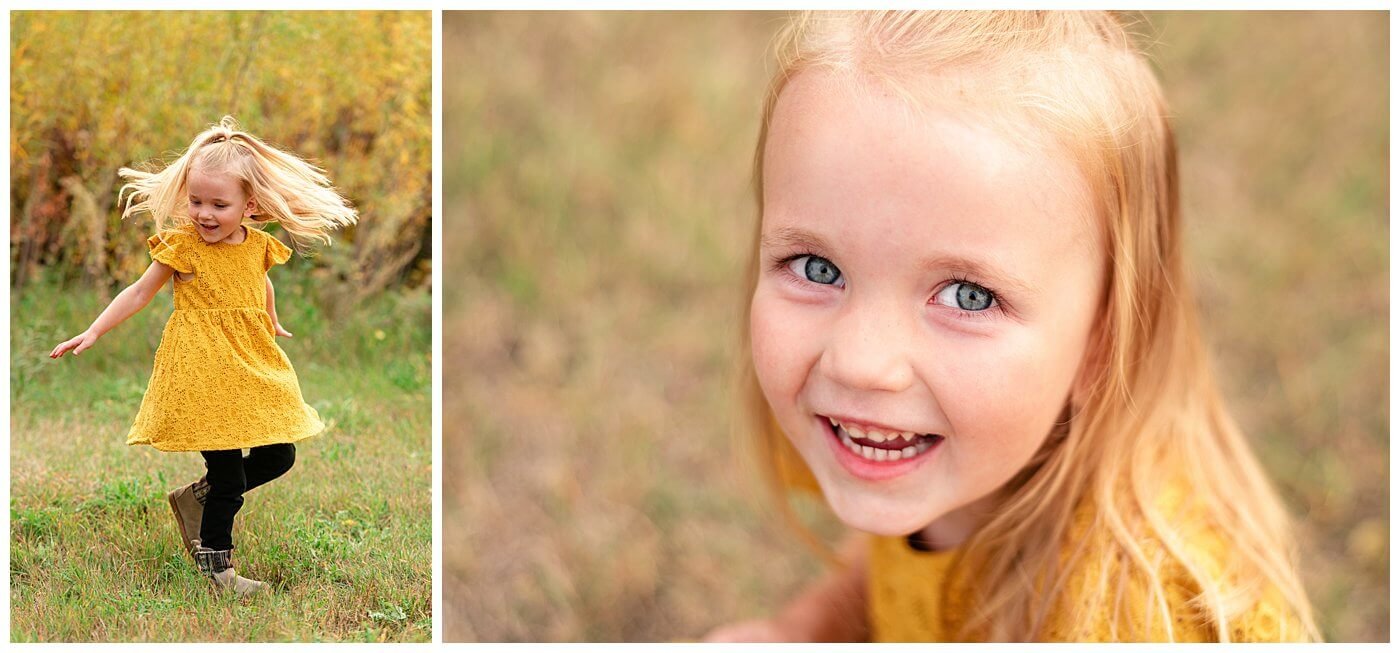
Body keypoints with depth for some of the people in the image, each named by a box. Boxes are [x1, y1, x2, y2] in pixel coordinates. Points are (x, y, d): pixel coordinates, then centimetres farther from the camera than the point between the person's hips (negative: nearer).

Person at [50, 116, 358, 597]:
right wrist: (92, 333, -4)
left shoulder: (259, 246, 2)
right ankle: (215, 563, 13)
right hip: (202, 368, -5)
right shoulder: (180, 246, -9)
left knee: (278, 457, 7)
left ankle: (196, 497, 28)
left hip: (254, 367, 5)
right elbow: (139, 293, -1)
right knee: (228, 476, -6)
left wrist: (273, 326, 39)